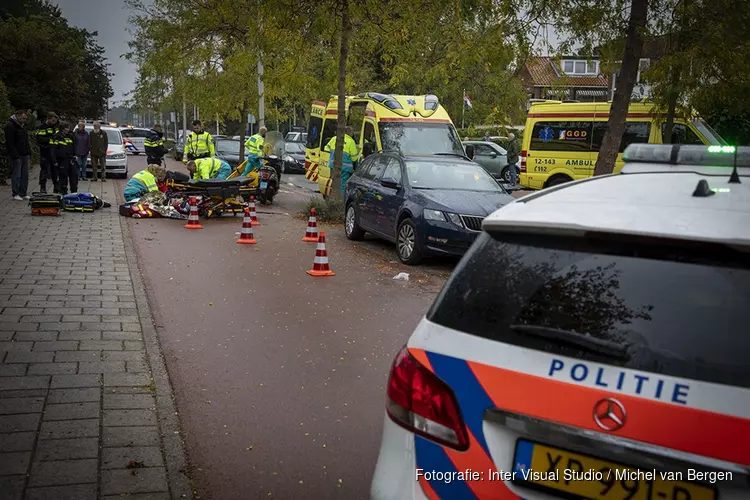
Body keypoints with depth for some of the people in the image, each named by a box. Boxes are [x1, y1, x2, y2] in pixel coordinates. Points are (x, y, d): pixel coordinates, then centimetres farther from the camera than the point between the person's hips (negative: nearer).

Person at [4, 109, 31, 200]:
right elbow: (10, 143, -16)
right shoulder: (10, 126, -10)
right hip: (17, 155, -8)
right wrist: (15, 155, -20)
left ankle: (23, 193, 13)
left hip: (25, 155, 8)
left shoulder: (23, 125, 16)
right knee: (16, 175, -3)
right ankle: (15, 194, 3)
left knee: (25, 175, 8)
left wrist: (29, 152, 15)